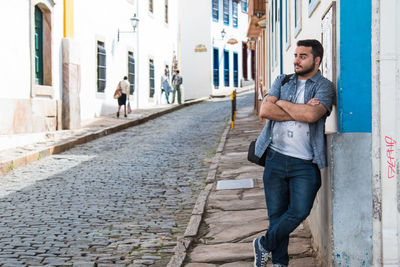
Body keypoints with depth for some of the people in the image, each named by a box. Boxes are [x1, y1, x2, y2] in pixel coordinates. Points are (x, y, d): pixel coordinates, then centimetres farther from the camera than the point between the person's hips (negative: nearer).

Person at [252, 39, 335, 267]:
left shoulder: (324, 86, 2)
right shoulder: (282, 81, 14)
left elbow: (311, 115, -19)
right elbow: (265, 111, -3)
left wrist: (282, 103, -5)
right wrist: (300, 112, -9)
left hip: (305, 163, -3)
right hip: (276, 158, 3)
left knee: (299, 212, -13)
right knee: (276, 214, 7)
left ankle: (264, 245, 10)